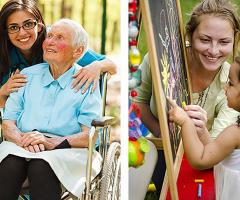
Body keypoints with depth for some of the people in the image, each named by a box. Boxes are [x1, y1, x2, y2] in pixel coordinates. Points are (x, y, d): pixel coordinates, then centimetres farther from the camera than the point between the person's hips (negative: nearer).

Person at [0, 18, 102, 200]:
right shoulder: (28, 75, 19)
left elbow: (90, 135, -3)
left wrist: (51, 142, -19)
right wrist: (22, 139, -13)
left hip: (67, 150, -2)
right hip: (22, 147, 3)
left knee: (41, 167, -36)